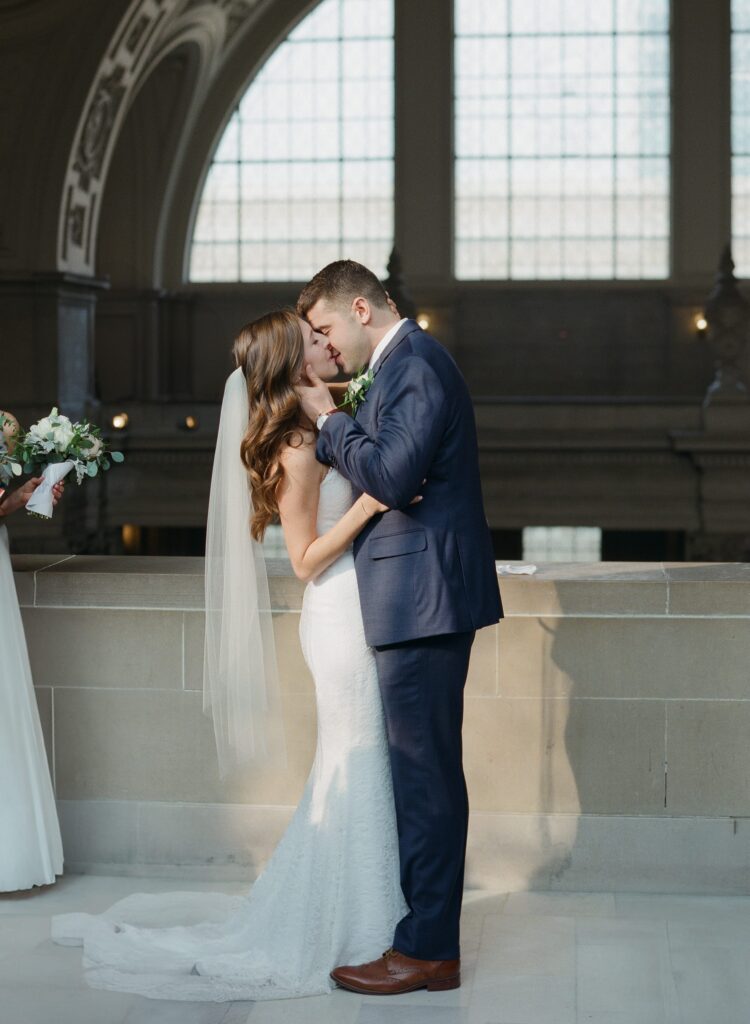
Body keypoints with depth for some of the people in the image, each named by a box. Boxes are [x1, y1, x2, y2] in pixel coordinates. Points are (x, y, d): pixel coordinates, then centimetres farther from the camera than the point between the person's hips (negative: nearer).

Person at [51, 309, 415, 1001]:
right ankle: (344, 932, 10)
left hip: (353, 615, 9)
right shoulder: (297, 448, -17)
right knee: (354, 770, -1)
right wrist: (368, 504, -26)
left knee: (357, 769, 15)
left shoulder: (315, 432, 10)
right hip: (340, 617, -9)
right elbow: (307, 559, -17)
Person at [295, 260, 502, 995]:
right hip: (421, 601, 11)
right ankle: (427, 927, 24)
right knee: (423, 771, 15)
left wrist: (331, 421, -11)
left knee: (425, 774, -5)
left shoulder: (415, 364, -14)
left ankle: (427, 950, 2)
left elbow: (390, 475, -23)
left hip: (423, 598, -11)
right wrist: (332, 421, 7)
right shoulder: (403, 364, 18)